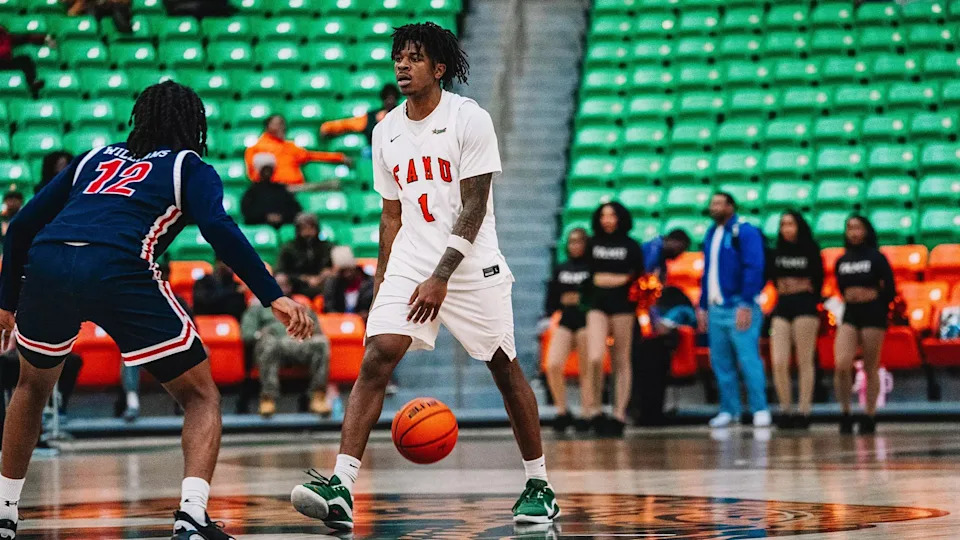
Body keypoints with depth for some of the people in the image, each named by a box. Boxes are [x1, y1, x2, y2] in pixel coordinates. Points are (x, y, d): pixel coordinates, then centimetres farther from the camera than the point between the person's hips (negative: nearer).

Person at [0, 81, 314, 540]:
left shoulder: (96, 158, 34)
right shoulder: (190, 167, 21)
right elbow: (219, 229, 0)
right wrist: (273, 297, -4)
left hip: (46, 262, 4)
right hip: (117, 271, -4)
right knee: (201, 397, 10)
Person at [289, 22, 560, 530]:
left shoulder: (469, 119, -9)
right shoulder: (386, 131, 8)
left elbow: (473, 207, -13)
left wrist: (441, 277, -20)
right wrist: (381, 284, 13)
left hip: (473, 266, -4)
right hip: (409, 264, 4)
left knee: (504, 369, 4)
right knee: (376, 358, -14)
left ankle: (539, 486, 21)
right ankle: (340, 488, -23)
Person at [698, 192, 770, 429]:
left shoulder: (745, 232, -7)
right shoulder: (711, 234, 18)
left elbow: (754, 269, -14)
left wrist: (746, 305, -20)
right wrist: (703, 306, 19)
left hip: (739, 309, -8)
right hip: (715, 309, 8)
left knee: (748, 359, -12)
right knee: (721, 363, 7)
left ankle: (760, 410, -10)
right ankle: (729, 411, 13)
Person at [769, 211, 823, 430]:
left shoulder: (810, 250, -1)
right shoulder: (778, 252, 10)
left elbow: (818, 278, 0)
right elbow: (772, 276, 14)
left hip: (804, 305, -4)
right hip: (782, 305, 4)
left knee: (805, 362, -1)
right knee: (779, 363, -4)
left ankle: (803, 410, 1)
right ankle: (785, 410, 3)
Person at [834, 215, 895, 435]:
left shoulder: (877, 258, -2)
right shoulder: (842, 261, 10)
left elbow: (890, 289, 0)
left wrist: (878, 310, 5)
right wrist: (850, 300, 12)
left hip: (872, 314, -3)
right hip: (849, 314, 3)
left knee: (871, 369, 1)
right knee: (841, 366, -14)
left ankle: (869, 418, 9)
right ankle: (845, 415, -4)